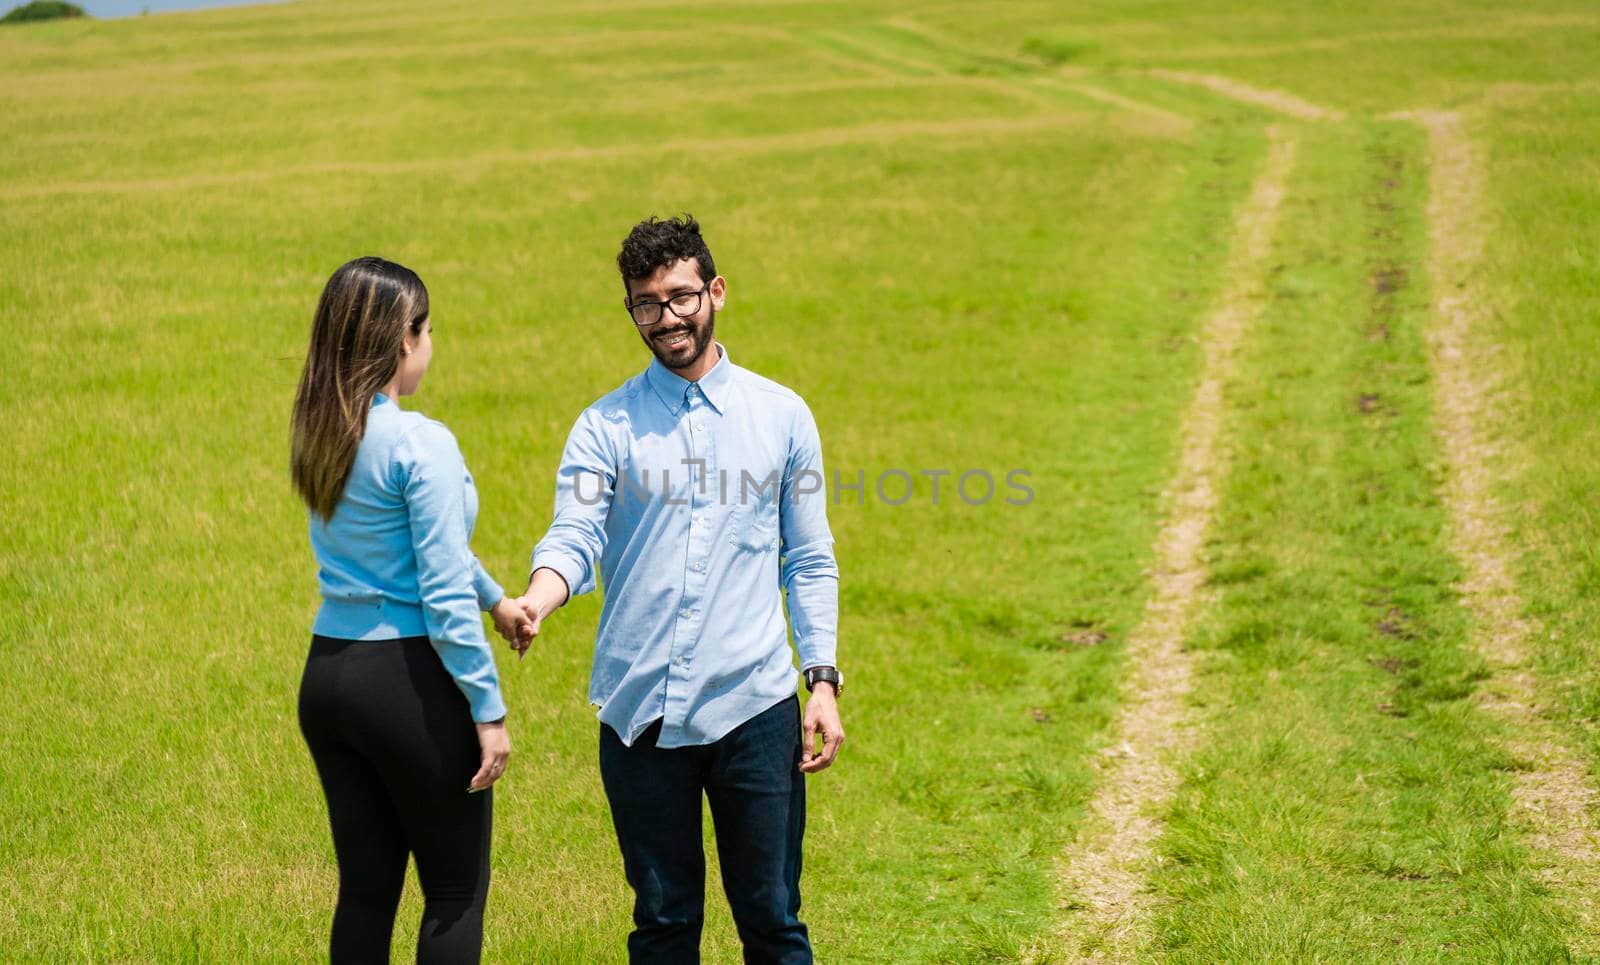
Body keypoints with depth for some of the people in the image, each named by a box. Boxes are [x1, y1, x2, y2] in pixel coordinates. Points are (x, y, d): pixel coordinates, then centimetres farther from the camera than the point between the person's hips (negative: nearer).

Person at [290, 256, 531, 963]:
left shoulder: (318, 436, 8)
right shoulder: (420, 444, -17)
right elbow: (444, 593, -19)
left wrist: (495, 599, 33)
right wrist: (488, 708, -13)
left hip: (327, 675, 7)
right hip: (409, 682, -7)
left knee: (366, 887, 13)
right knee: (456, 891, 6)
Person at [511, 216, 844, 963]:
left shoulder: (781, 416, 6)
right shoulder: (605, 427, 4)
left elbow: (808, 562, 9)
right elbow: (574, 540, -8)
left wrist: (822, 681, 1)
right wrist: (535, 601, -30)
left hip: (752, 706, 0)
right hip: (640, 712, 0)